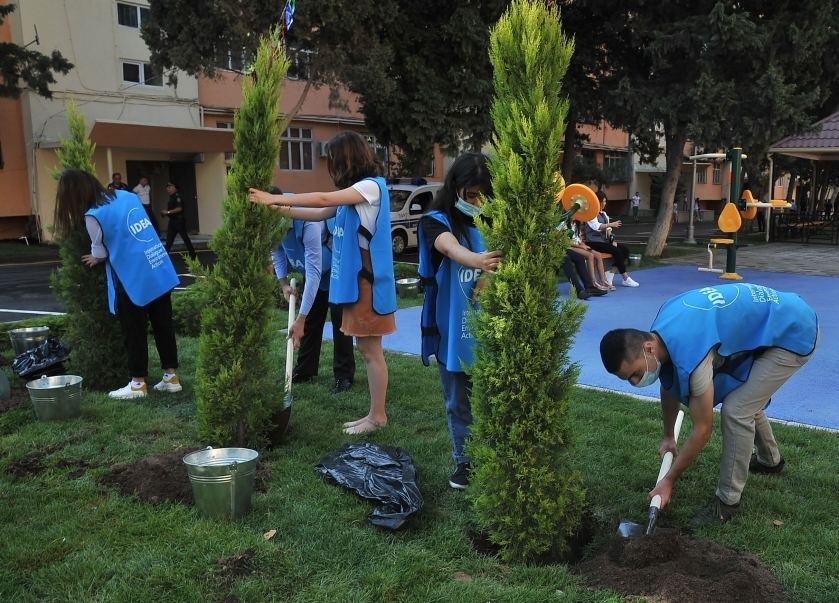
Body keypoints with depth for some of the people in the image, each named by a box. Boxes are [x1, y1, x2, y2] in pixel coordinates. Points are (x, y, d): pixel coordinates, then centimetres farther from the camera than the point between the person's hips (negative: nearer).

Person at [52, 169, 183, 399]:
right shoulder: (126, 195, 9)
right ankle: (171, 376, 19)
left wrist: (95, 260, 22)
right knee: (163, 325, 12)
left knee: (135, 332, 6)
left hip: (133, 280, -7)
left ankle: (138, 383, 16)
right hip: (160, 271, 7)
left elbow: (100, 253, 0)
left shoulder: (93, 216, -11)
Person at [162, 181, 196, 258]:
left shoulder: (177, 197, -13)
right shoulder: (171, 198, 15)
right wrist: (164, 212, 7)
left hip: (179, 220, -9)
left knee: (185, 237, -2)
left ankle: (192, 254, 6)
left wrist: (168, 212, -23)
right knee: (169, 239, 6)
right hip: (172, 220, 9)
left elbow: (179, 208, -25)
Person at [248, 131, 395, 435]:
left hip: (368, 281, -9)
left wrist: (275, 199, -17)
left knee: (371, 350, -2)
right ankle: (374, 413, 19)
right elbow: (320, 214, 14)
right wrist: (281, 209, 3)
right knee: (366, 349, 12)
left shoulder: (372, 185, -13)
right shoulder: (354, 191, 17)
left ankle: (378, 416, 7)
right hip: (354, 280, 9)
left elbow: (324, 199, -22)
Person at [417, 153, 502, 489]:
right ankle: (464, 462, 32)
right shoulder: (436, 221, -8)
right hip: (452, 334, -1)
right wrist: (477, 260, -52)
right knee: (458, 405, 14)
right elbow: (450, 247, -30)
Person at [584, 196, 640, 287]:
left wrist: (612, 240, 0)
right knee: (616, 251, -25)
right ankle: (626, 279, -17)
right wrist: (611, 224, -27)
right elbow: (596, 226, -21)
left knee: (625, 249, -8)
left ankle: (611, 273, -10)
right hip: (594, 242, -9)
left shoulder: (604, 213, 19)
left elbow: (607, 229, 14)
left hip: (604, 240, 9)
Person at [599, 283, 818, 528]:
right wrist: (668, 436, 24)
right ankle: (770, 459, 47)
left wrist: (669, 481, -11)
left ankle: (727, 501, 1)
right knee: (744, 399, 21)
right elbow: (669, 386, 12)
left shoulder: (689, 352, -34)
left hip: (794, 333, -9)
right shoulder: (660, 331, -8)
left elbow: (702, 429, -22)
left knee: (736, 411, -14)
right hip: (770, 325, 9)